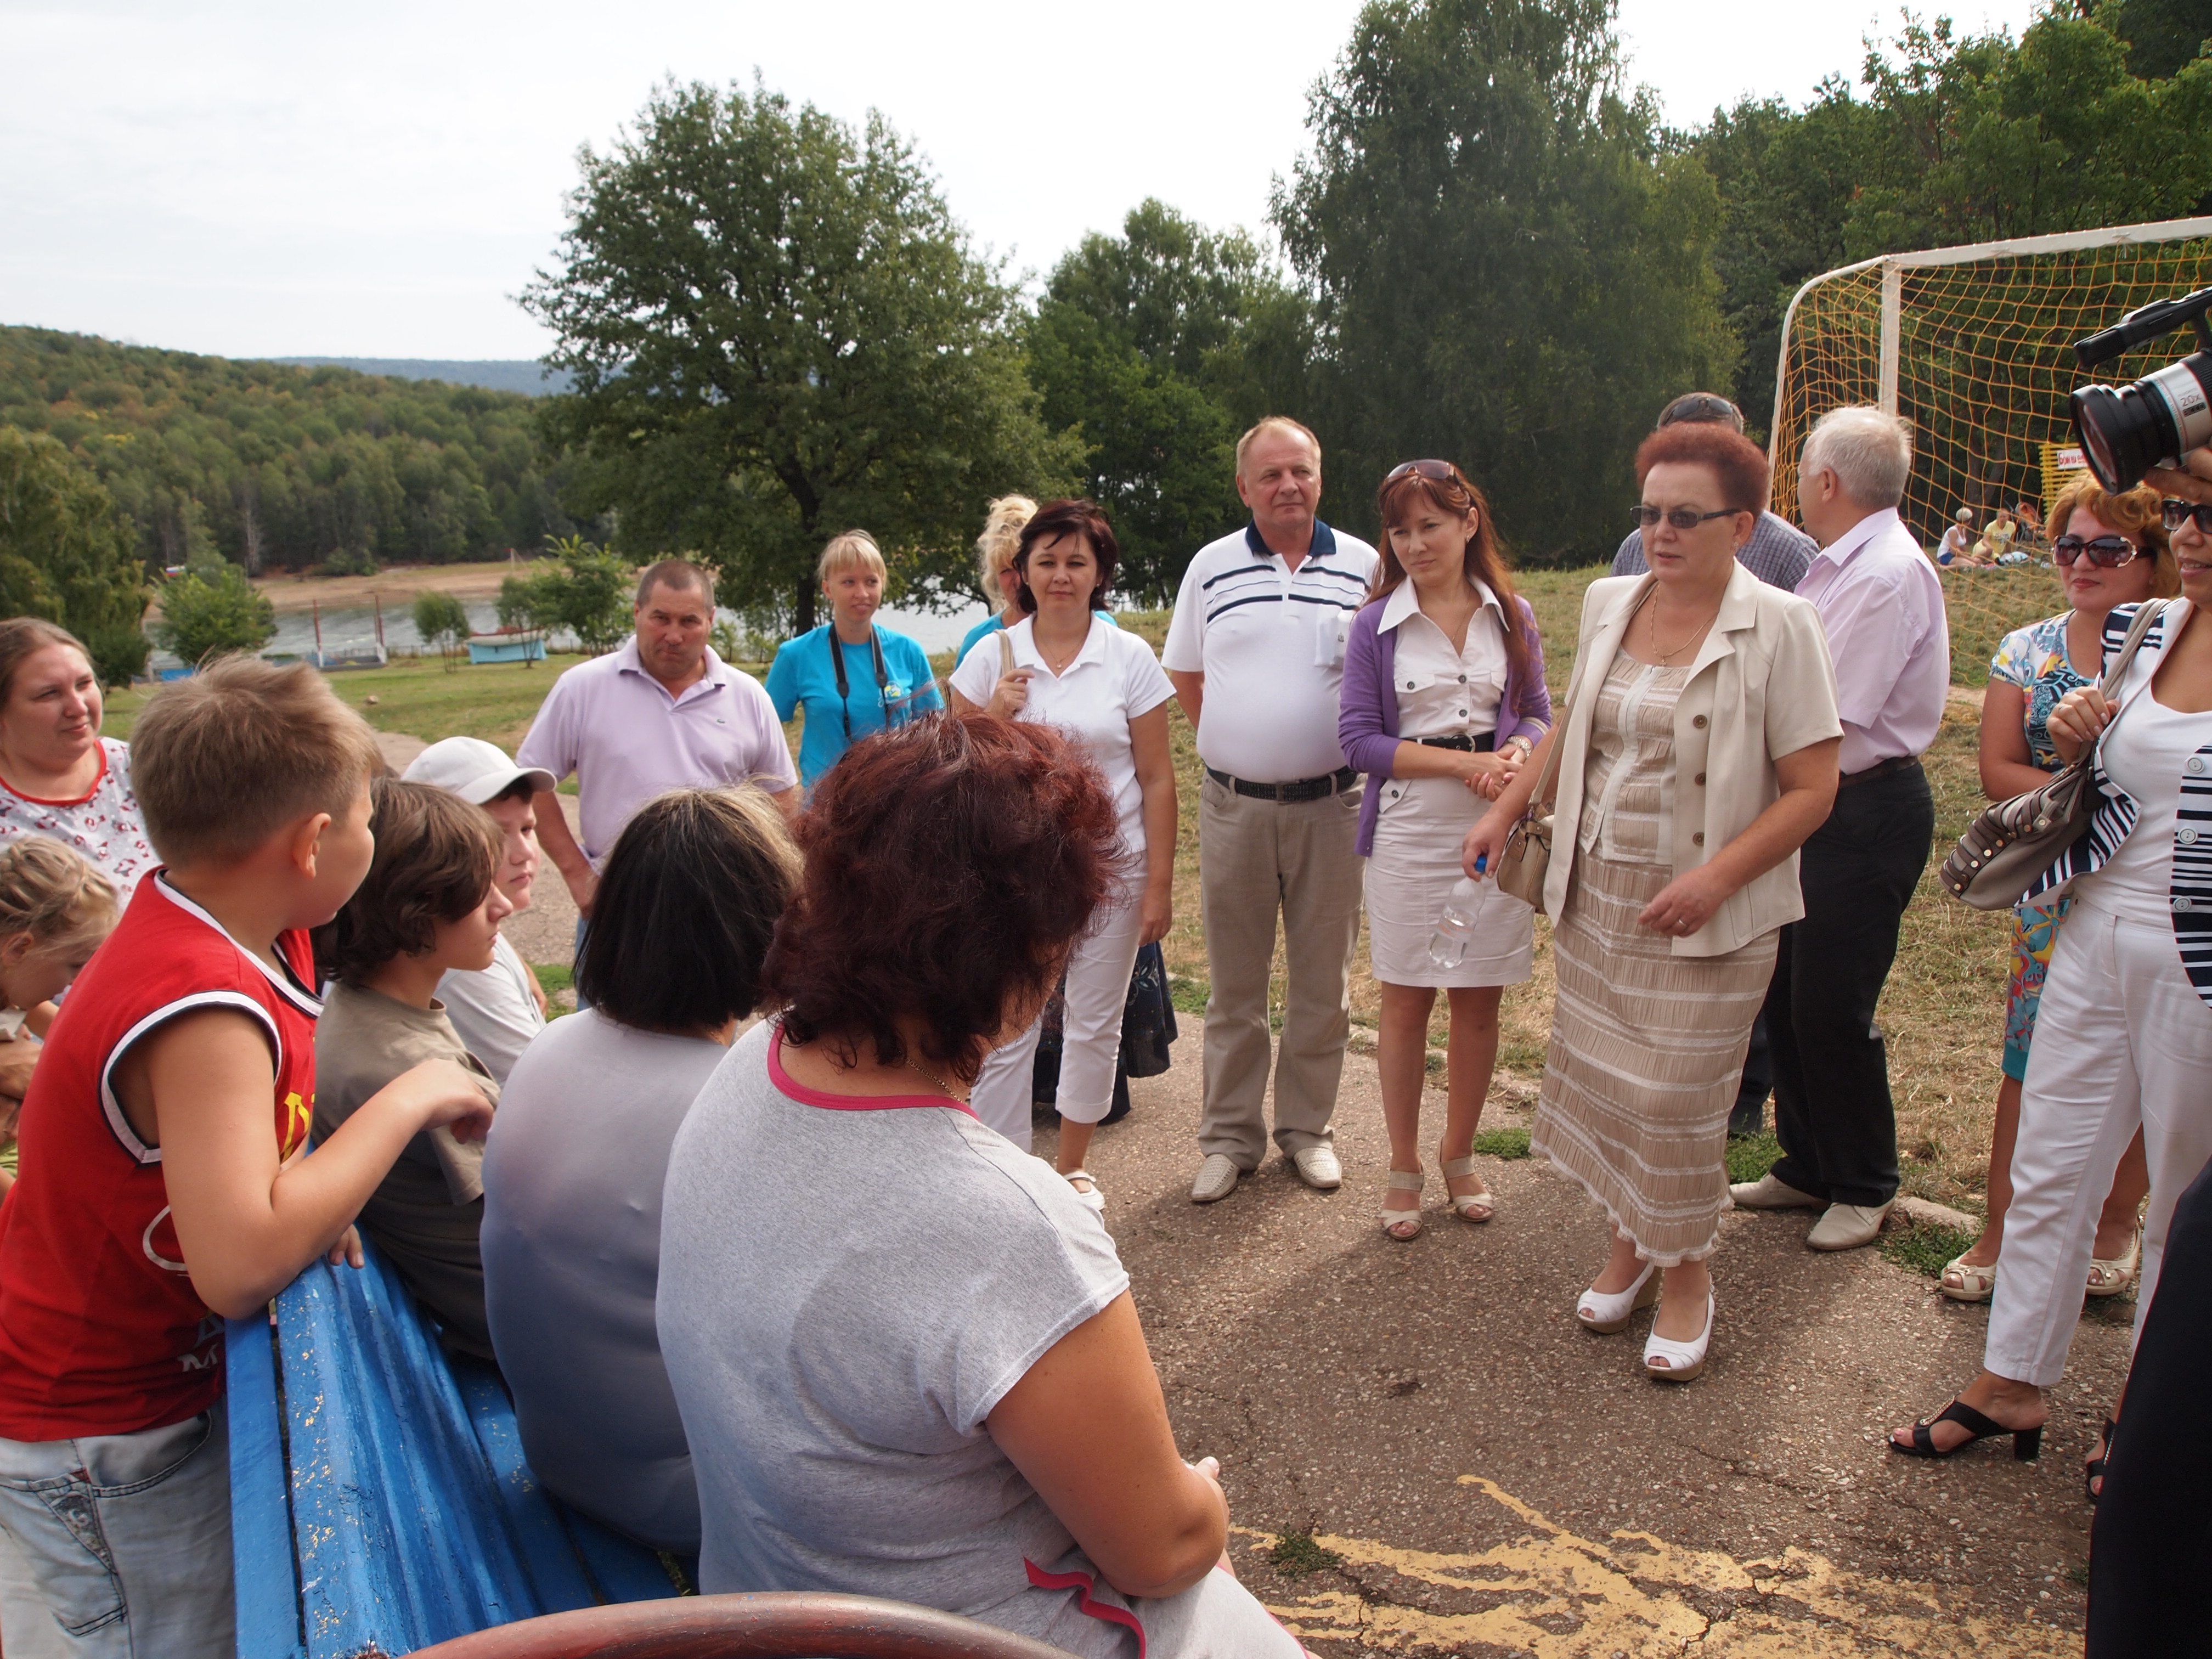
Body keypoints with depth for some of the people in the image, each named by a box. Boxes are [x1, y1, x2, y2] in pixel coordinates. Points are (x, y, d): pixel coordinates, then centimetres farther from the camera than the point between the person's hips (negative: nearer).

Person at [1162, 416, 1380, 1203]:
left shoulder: (1365, 566, 1)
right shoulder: (1211, 566, 4)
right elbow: (1185, 674, 14)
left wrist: (1357, 749, 2)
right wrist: (1234, 744, 7)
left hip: (1331, 804, 0)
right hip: (1234, 805, 1)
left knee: (1323, 980, 9)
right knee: (1234, 983, 8)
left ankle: (1307, 1128, 25)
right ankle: (1230, 1137, 20)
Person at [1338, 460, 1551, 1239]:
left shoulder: (1511, 616, 6)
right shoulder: (1375, 626, -1)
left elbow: (1538, 713, 8)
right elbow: (1360, 738, -7)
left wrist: (1513, 755, -15)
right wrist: (1463, 763, -16)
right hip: (1409, 832, -2)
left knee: (1479, 1000, 9)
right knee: (1406, 1002, 5)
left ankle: (1459, 1155, 27)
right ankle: (1404, 1169, 19)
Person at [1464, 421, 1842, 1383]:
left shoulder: (1779, 627, -11)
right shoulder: (1607, 605, 5)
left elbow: (1812, 789, -12)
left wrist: (1716, 878, -22)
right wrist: (1506, 808, 14)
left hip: (1707, 913, -5)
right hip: (1595, 892, 5)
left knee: (1676, 1096, -1)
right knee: (1600, 1076, 11)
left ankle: (1687, 1275, 22)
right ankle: (1630, 1246, 32)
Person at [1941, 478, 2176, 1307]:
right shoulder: (2026, 652, 4)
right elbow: (1997, 770, -1)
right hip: (2053, 893, 2)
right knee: (2030, 1064, 5)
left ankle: (2115, 1226, 30)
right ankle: (1999, 1233, 16)